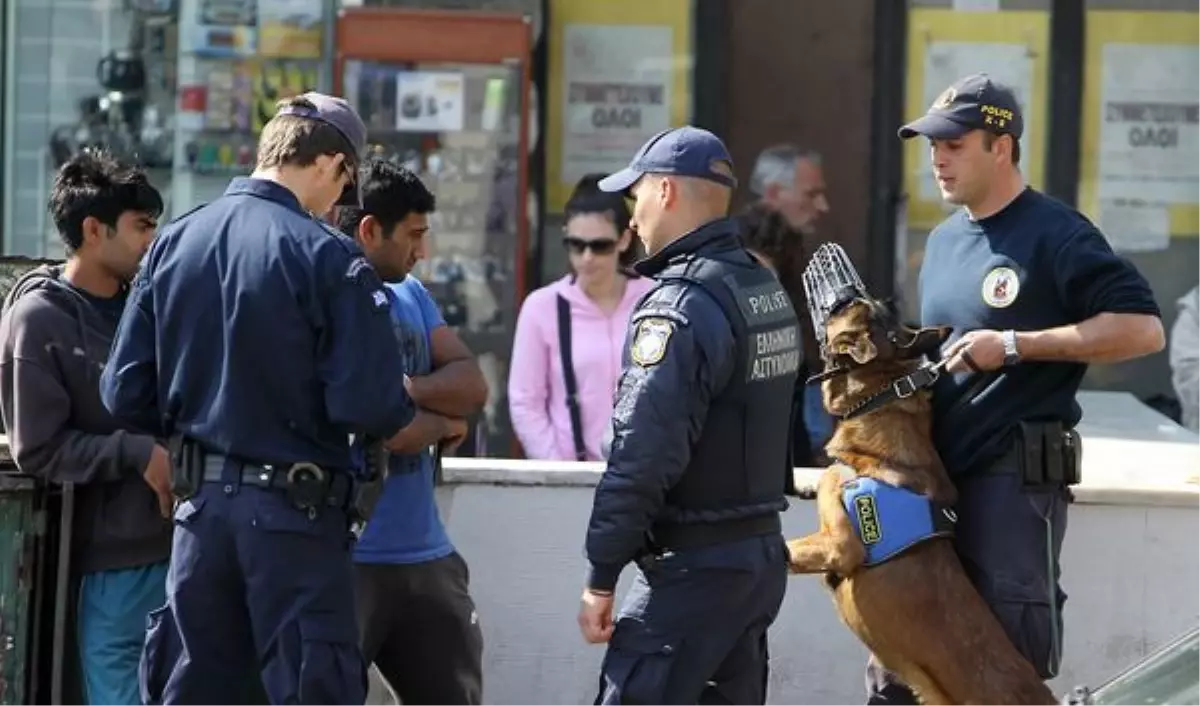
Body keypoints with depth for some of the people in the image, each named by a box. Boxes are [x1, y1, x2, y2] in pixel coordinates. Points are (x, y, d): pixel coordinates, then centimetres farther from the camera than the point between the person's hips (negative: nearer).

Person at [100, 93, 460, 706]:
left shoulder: (173, 243, 4)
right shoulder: (328, 258, -12)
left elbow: (125, 396, 4)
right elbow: (371, 410, -16)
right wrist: (441, 426, 4)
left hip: (200, 504, 5)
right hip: (293, 515, -5)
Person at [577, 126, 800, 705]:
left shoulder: (679, 305, -17)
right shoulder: (767, 289, 11)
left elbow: (642, 457, -20)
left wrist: (600, 578, -15)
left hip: (694, 568, -9)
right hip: (763, 554, 9)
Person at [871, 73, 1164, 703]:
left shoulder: (1054, 236, -8)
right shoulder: (944, 241, 18)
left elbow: (1141, 328, -16)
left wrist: (1014, 344, -18)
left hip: (1014, 479, -8)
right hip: (931, 474, 8)